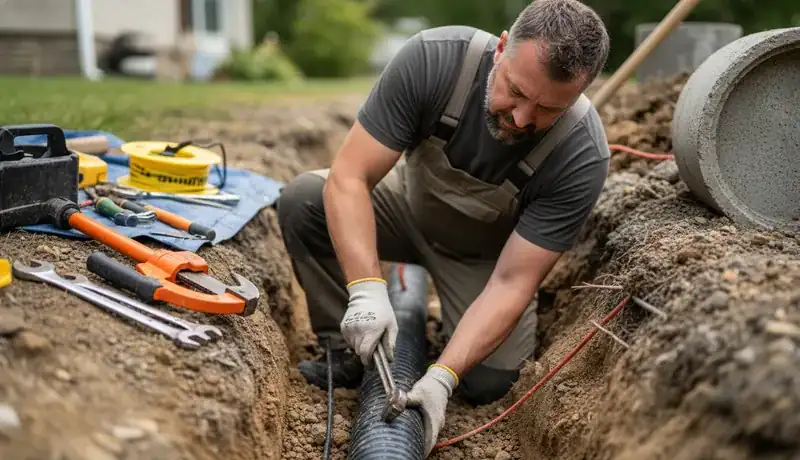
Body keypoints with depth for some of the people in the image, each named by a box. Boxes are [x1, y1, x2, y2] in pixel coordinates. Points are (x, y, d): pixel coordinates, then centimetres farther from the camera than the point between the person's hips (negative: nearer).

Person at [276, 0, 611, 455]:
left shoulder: (582, 156, -32)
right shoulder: (433, 57, -31)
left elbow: (512, 281, -29)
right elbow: (348, 177, -31)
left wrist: (441, 377, -38)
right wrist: (367, 290, -42)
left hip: (484, 253, -1)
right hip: (411, 205, 1)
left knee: (487, 381, -18)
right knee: (302, 200, -24)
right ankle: (347, 350, -6)